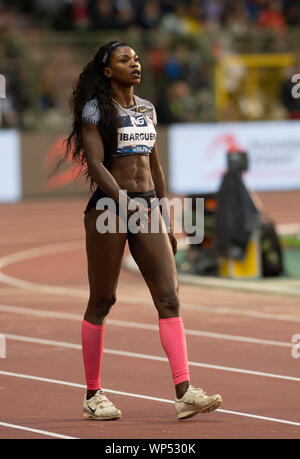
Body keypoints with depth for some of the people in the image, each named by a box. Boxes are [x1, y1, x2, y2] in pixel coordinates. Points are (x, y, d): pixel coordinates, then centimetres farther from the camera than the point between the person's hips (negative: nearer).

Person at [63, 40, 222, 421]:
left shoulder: (147, 109, 16)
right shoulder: (95, 110, -3)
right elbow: (95, 164, -14)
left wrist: (166, 221, 20)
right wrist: (123, 200, -28)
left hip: (147, 207, 5)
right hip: (108, 205, -5)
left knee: (169, 298, -7)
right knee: (101, 302, 2)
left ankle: (184, 392, -14)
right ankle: (93, 396, 12)